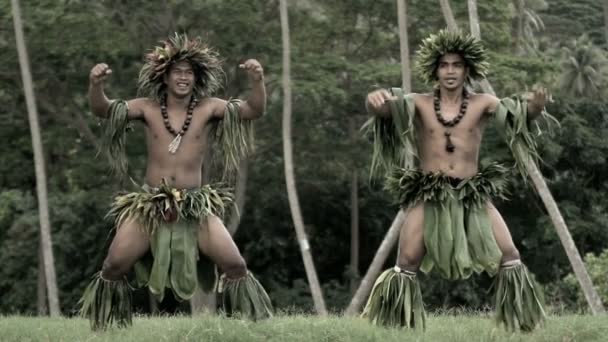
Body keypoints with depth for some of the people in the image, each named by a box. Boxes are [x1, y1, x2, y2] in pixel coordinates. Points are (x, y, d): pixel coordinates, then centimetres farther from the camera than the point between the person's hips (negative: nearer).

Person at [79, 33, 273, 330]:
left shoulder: (208, 108, -3)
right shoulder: (147, 107, -2)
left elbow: (254, 110, -12)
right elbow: (102, 109, -9)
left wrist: (257, 81, -32)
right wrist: (95, 84, -30)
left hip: (196, 206, 0)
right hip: (149, 205, 0)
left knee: (236, 265, -11)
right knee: (114, 266, -5)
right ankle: (105, 328, 17)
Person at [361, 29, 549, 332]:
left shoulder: (482, 103, 1)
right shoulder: (419, 104, 0)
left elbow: (515, 112, -13)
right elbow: (386, 108, -16)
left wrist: (534, 107, -38)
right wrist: (375, 101, -42)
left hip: (473, 195, 1)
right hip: (427, 196, -1)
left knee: (510, 257, -6)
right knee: (406, 266, -8)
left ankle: (521, 327, 8)